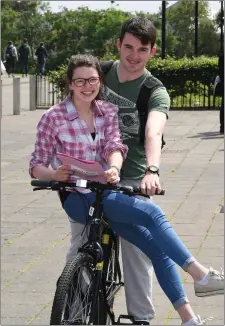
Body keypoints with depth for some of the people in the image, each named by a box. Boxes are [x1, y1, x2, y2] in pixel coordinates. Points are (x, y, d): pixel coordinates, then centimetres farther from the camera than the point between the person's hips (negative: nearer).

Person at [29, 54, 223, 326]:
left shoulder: (109, 112, 8)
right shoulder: (53, 117, -5)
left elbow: (115, 146, -8)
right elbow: (37, 166, -4)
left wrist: (113, 168, -30)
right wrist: (54, 174, -26)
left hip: (106, 193, 5)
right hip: (78, 198, -5)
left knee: (157, 246, -8)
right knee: (152, 213, -25)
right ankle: (201, 275, -24)